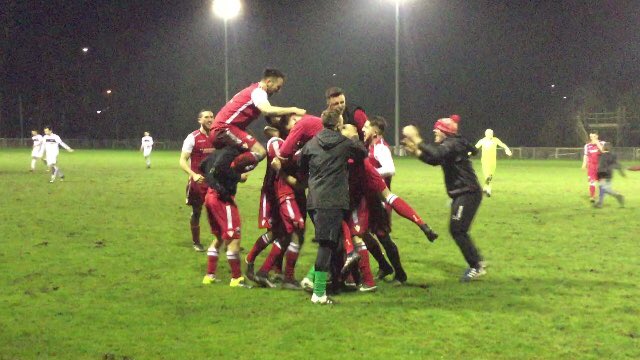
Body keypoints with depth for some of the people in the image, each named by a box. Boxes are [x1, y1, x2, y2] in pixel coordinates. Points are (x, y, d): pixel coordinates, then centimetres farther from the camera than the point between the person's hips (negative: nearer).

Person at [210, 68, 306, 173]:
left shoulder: (254, 90, 22)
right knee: (260, 152, -20)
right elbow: (267, 111, -28)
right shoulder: (258, 91, -9)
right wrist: (293, 110, -21)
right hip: (225, 128, -11)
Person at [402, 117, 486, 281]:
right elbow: (434, 160, 24)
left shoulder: (453, 144, -15)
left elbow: (436, 154, -35)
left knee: (458, 230, -9)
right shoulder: (449, 145, 15)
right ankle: (477, 262, 22)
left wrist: (417, 140, -33)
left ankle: (477, 267, -2)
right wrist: (416, 151, 14)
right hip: (461, 194, 10)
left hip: (468, 194, -10)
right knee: (457, 231, 14)